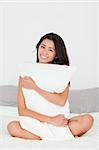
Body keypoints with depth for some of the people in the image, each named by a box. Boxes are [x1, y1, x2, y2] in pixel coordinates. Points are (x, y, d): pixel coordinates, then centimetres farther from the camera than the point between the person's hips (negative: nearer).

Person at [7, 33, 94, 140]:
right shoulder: (26, 75, -1)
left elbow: (62, 101, -15)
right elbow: (22, 111, -8)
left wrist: (34, 87, -17)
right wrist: (50, 120, -17)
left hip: (59, 122, 0)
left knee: (88, 120, -24)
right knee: (12, 127, -30)